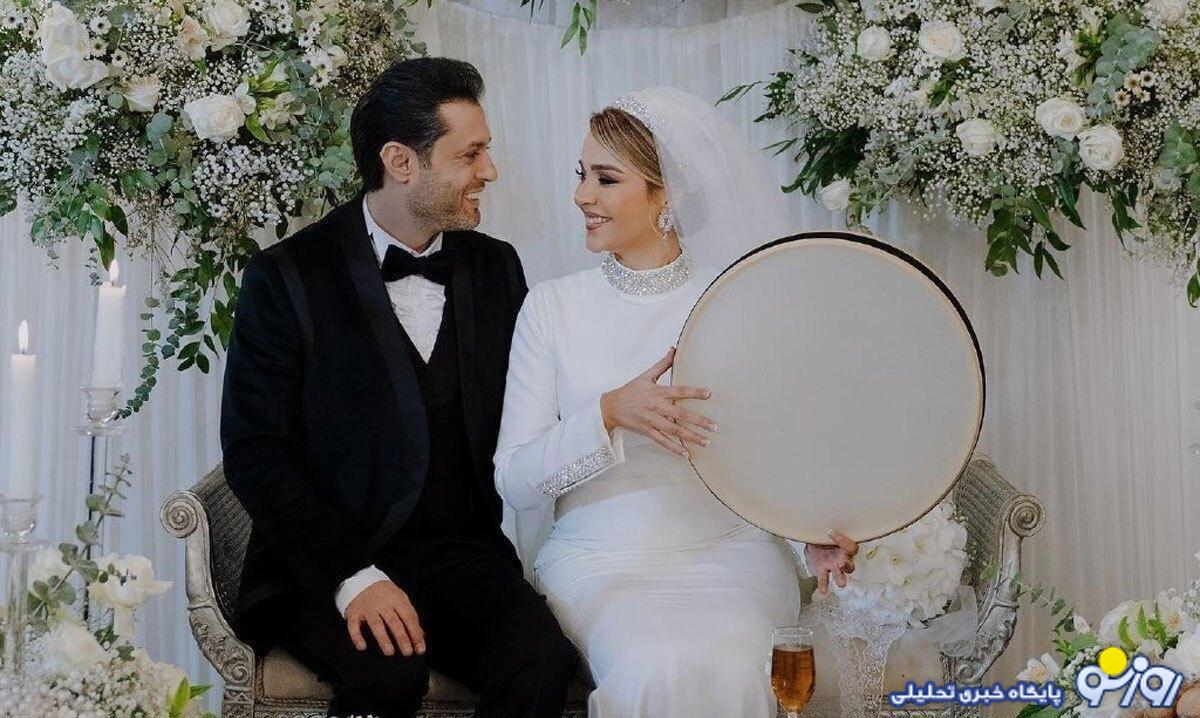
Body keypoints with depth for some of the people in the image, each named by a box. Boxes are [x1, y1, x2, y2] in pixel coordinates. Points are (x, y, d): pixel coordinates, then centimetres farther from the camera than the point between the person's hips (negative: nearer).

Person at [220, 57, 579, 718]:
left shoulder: (496, 268, 12)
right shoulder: (287, 278, -3)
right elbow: (252, 451, -8)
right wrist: (352, 575, -19)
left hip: (460, 552, 4)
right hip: (325, 563, -3)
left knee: (543, 663, -26)